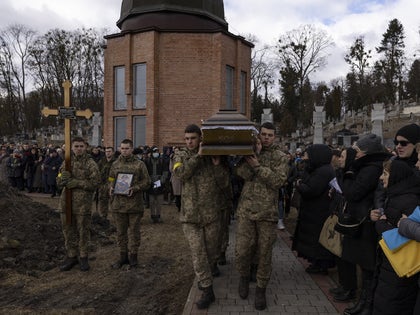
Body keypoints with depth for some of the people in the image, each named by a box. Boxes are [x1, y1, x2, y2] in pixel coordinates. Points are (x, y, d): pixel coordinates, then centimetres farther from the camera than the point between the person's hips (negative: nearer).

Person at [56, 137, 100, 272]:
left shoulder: (91, 164, -5)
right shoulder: (66, 163, 10)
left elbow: (94, 183, -13)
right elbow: (59, 181, 6)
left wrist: (76, 182, -17)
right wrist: (65, 175, -16)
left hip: (83, 203, -4)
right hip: (66, 201, 4)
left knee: (83, 231, 6)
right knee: (68, 230, 12)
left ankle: (83, 257, 20)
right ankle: (71, 257, 25)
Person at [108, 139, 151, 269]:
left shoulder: (139, 164, -1)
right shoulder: (115, 164, 10)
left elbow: (146, 182, -1)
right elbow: (111, 180, 19)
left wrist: (135, 188, -16)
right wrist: (111, 188, -2)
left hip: (134, 203, -3)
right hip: (118, 203, 3)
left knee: (134, 230, 6)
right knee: (121, 231, 12)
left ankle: (133, 255, 20)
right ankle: (123, 256, 25)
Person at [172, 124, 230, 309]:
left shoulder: (214, 155, 3)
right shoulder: (181, 155, 3)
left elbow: (224, 183, -3)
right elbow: (180, 173, -19)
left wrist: (217, 164, -16)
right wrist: (198, 155, -19)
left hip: (211, 213, 1)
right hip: (190, 214, -1)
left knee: (212, 251, 14)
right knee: (198, 253, 0)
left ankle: (205, 278, 42)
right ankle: (207, 290, 13)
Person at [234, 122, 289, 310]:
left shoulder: (280, 157, 3)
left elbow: (279, 181, -12)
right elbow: (241, 173, -9)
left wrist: (258, 166, -18)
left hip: (268, 212, -1)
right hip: (246, 209, 1)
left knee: (265, 253, 7)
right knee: (242, 251, 0)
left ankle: (261, 288, 26)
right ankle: (244, 277, 30)